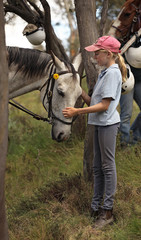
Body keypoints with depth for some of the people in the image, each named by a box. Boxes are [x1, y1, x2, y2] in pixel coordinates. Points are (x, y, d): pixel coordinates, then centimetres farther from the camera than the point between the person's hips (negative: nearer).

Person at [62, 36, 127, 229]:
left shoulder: (113, 72, -13)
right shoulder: (105, 73, 16)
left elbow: (104, 105, -19)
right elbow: (93, 102, 14)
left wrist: (77, 111, -20)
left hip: (108, 124, -10)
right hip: (100, 124, 10)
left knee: (108, 166, -5)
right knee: (98, 167, 13)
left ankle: (107, 211, -1)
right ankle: (96, 207, 20)